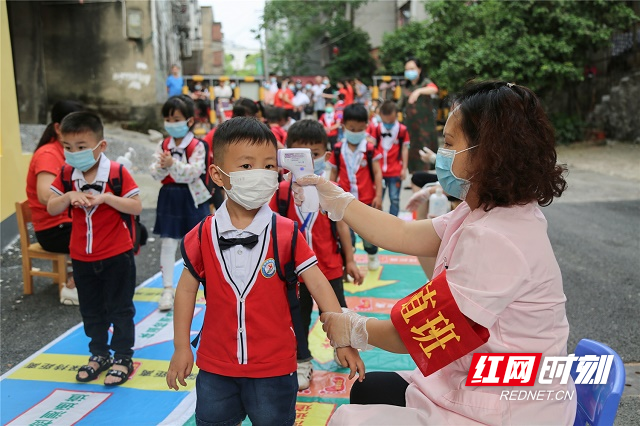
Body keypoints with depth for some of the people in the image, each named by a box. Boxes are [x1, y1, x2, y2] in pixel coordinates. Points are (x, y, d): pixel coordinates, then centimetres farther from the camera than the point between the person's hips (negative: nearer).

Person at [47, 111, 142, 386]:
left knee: (120, 309, 7)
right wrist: (69, 196, -21)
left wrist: (105, 197, -28)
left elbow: (136, 207, -17)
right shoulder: (66, 175, -2)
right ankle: (99, 354, 34)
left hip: (117, 255, -5)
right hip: (82, 258, 5)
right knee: (91, 310, 18)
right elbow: (51, 209, -2)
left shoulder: (117, 173, -14)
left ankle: (123, 358, 21)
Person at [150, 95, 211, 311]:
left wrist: (173, 164, -33)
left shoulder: (197, 146, -10)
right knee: (168, 243, 4)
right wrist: (162, 166, -27)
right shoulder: (162, 146, 2)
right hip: (169, 197, 3)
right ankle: (167, 289, 12)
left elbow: (194, 172, -23)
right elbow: (154, 173, -6)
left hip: (192, 198, -3)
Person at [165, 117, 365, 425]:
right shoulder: (203, 236, -6)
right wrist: (181, 347, 5)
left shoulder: (286, 234, -11)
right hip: (215, 367, 2)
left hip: (274, 368, -2)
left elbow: (318, 285, -9)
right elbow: (187, 289, 4)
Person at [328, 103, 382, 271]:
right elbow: (334, 173, 7)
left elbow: (377, 172, -4)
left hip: (367, 199, 0)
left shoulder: (370, 149, -7)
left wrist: (378, 196, -8)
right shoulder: (338, 149, -2)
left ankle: (373, 255, 39)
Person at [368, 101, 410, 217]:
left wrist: (404, 169, -1)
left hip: (396, 172, -1)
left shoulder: (402, 130, -5)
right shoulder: (375, 128, -2)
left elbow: (405, 149, -1)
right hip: (378, 171, 1)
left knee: (394, 199, 6)